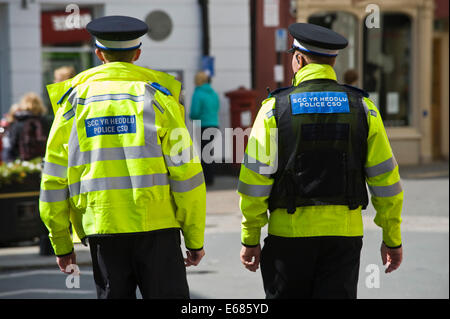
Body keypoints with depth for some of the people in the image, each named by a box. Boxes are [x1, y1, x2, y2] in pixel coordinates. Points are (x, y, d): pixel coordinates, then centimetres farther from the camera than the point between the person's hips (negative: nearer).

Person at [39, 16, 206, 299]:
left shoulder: (75, 98, 10)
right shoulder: (158, 94, 3)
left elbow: (54, 179, 8)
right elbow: (186, 172, -3)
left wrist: (62, 244, 15)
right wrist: (195, 239, 3)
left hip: (101, 226, 2)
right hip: (156, 224, -2)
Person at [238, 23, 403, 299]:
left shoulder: (275, 108, -3)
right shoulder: (362, 108, 3)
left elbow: (255, 179, -6)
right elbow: (385, 179, 3)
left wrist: (250, 238, 3)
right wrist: (392, 239, 11)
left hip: (289, 231, -1)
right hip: (345, 233, 1)